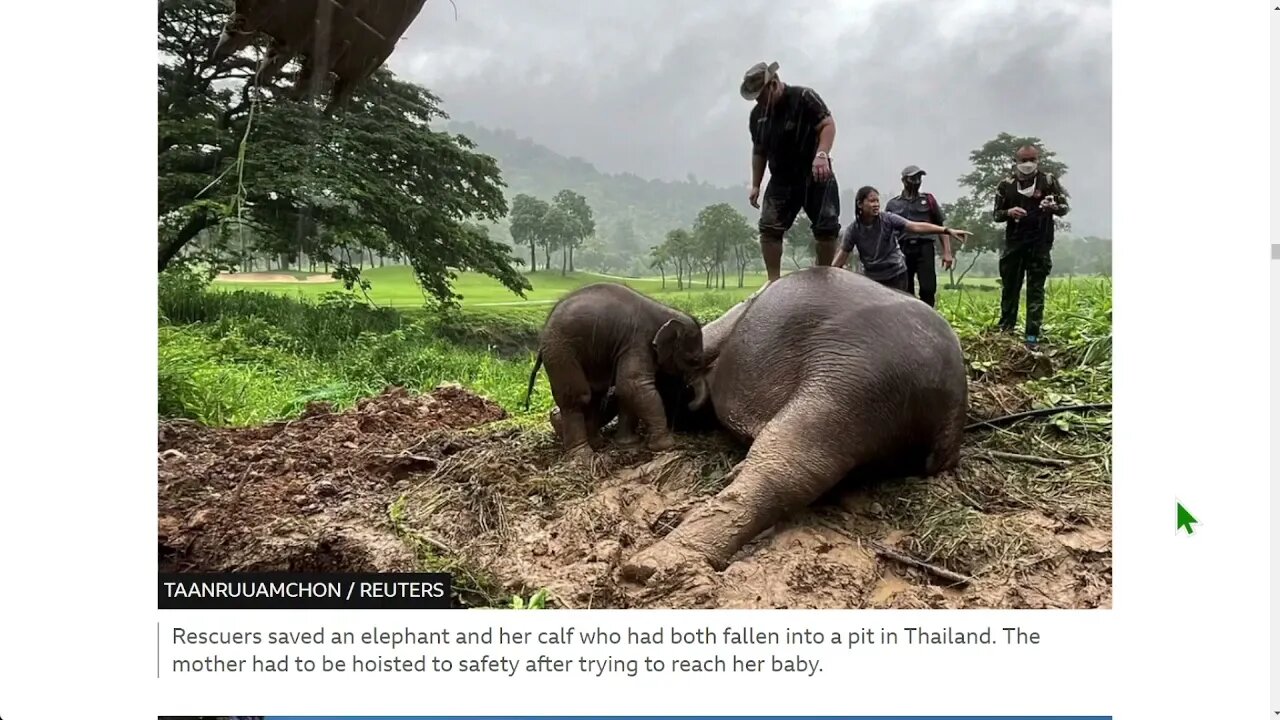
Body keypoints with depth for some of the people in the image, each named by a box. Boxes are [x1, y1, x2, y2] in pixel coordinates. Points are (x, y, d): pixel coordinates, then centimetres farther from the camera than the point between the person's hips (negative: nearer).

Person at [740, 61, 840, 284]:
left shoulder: (804, 98, -11)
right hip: (781, 179, 4)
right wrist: (755, 185, 15)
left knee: (827, 227, -6)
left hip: (815, 175, -4)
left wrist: (822, 154, -36)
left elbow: (828, 124, -19)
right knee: (769, 228, -9)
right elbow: (758, 151, 18)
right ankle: (774, 281, -4)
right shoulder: (757, 115, 8)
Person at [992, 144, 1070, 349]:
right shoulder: (1006, 185, 5)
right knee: (1009, 288, 8)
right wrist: (1009, 212, -13)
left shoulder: (1048, 181, 1)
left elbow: (1064, 208, 2)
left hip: (1039, 244, -2)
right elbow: (996, 214, 9)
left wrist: (1053, 207, -21)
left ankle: (1032, 336, 0)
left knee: (1036, 290, -1)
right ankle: (1005, 330, 21)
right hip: (1013, 243, 2)